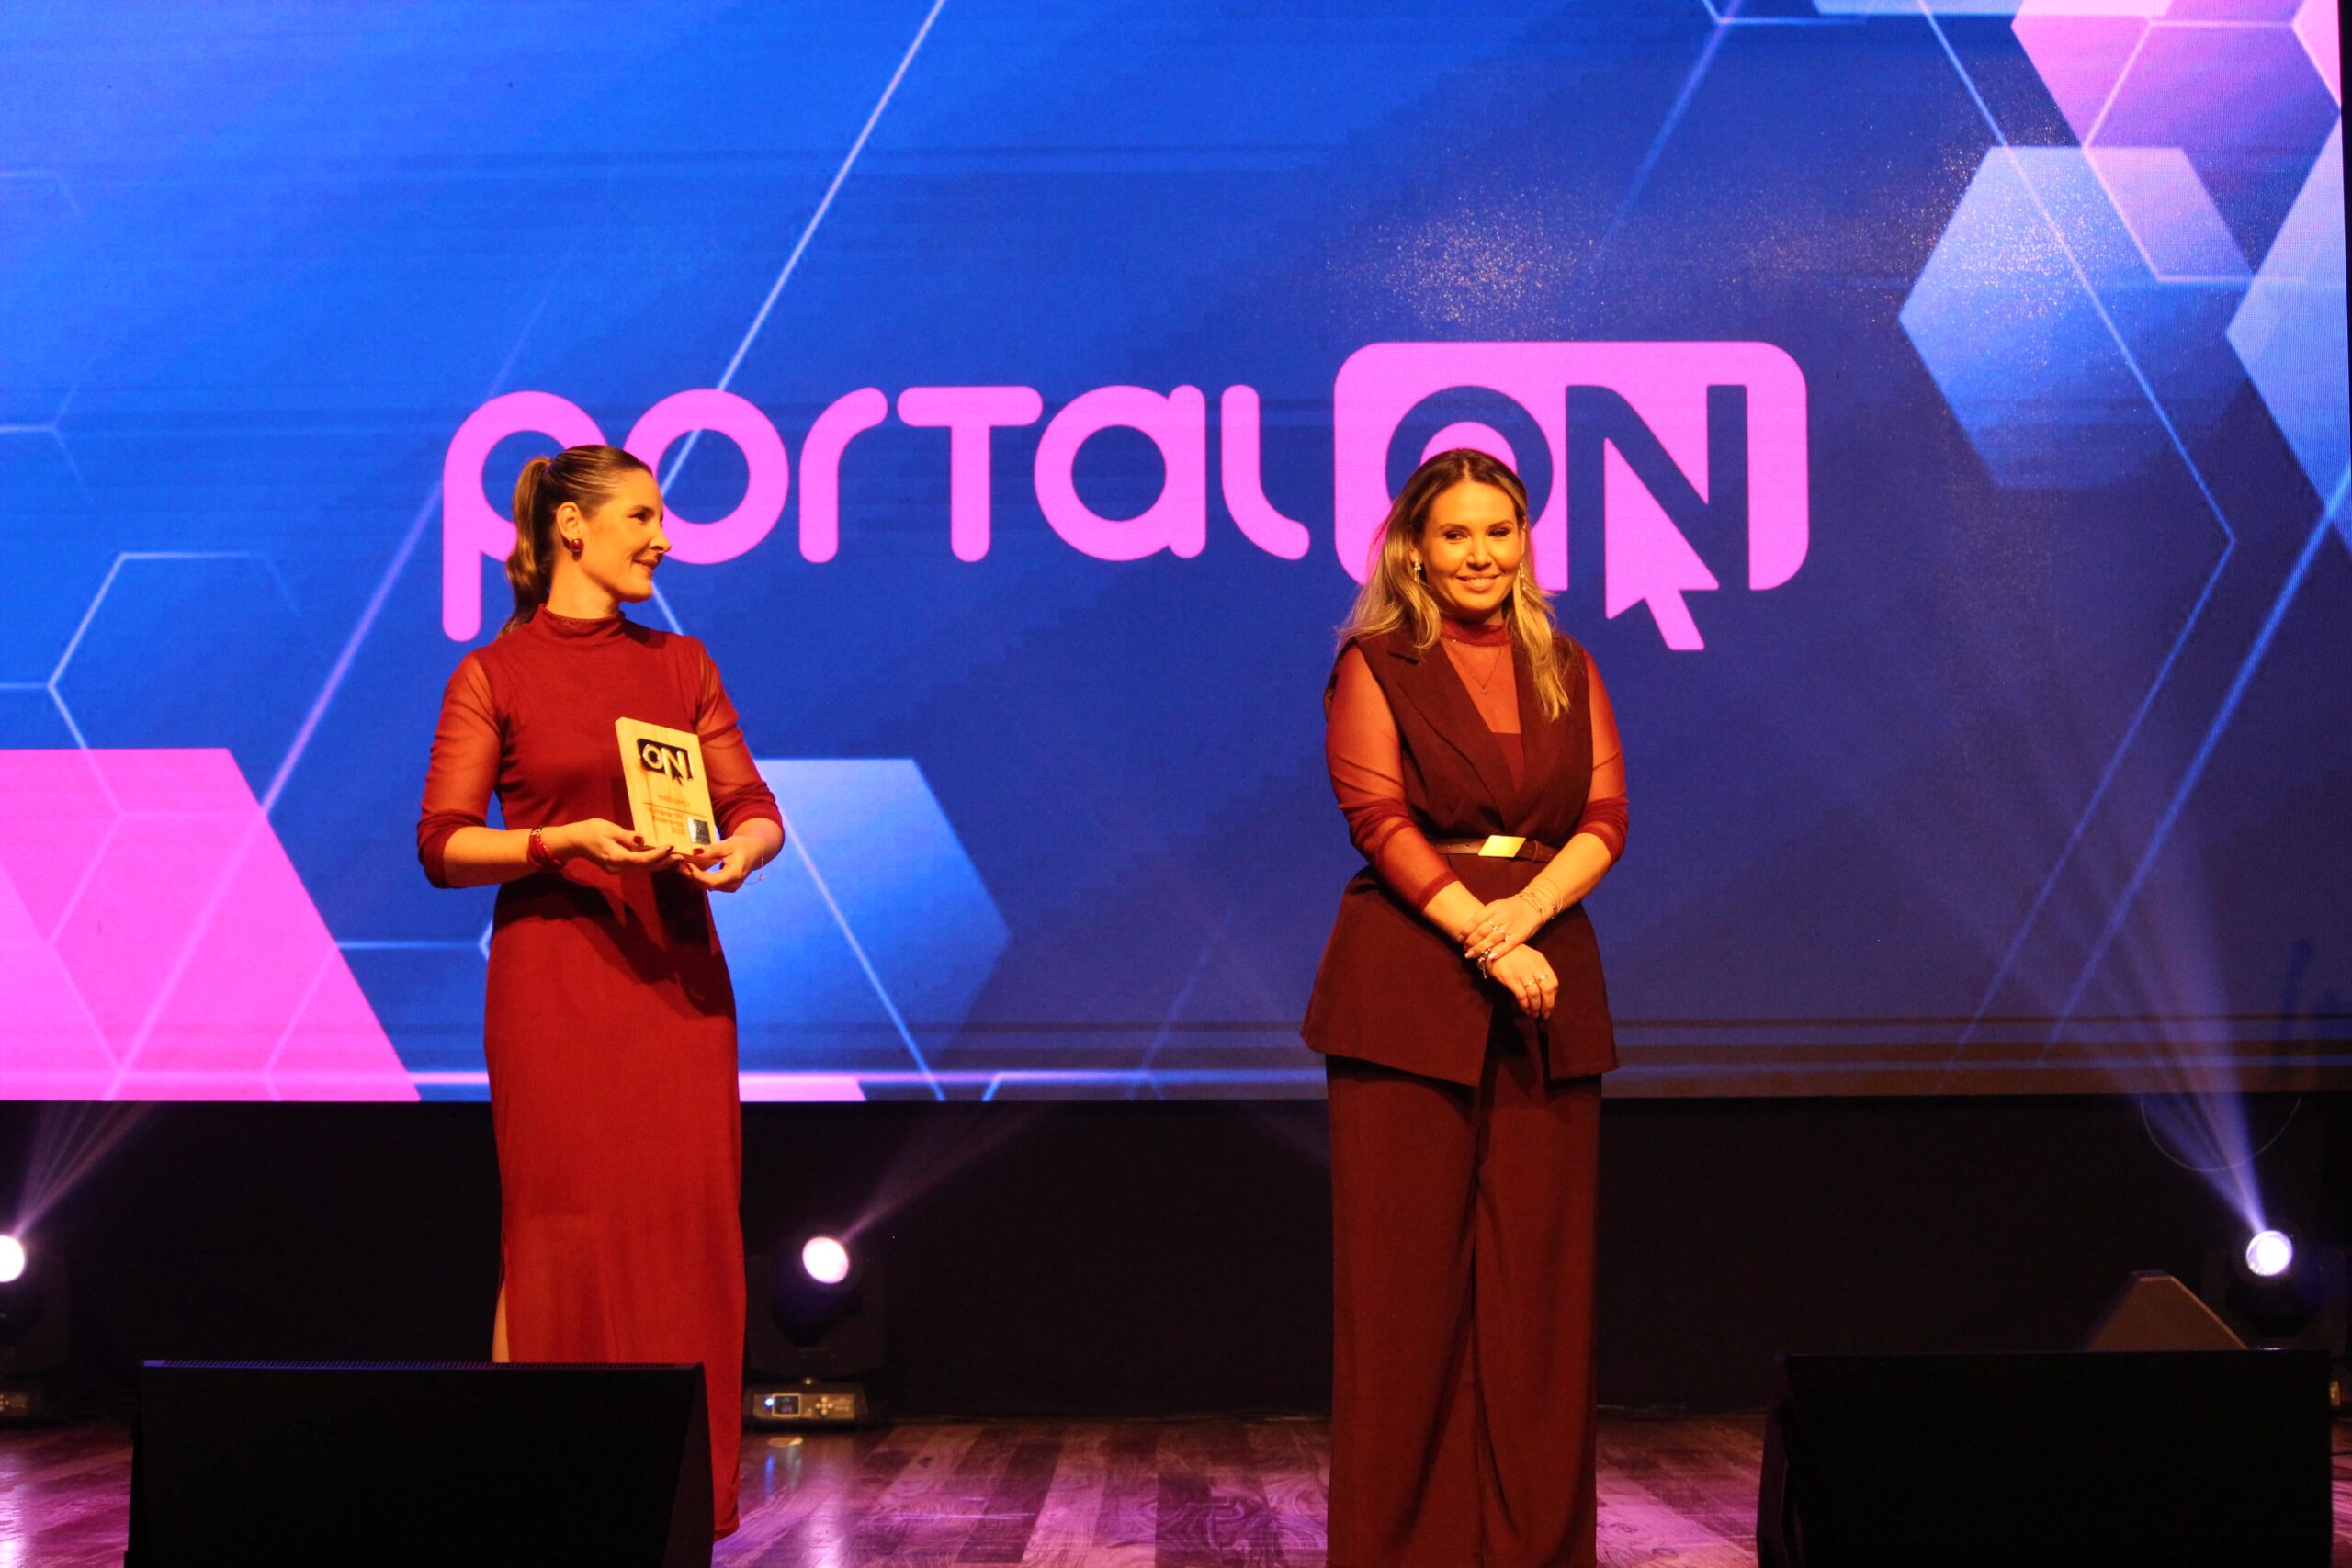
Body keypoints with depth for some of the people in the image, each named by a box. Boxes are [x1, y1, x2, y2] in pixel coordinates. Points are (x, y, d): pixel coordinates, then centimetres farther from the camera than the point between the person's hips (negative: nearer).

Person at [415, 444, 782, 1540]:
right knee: (559, 1225, -2)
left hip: (674, 973, 3)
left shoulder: (679, 664, 12)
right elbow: (444, 845, -4)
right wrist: (568, 840, -18)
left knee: (687, 1220, 1)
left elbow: (755, 806, 9)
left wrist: (740, 850, -13)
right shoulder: (492, 676, 1)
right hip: (551, 976, -3)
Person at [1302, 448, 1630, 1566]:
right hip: (1409, 987, -3)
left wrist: (1525, 909, -12)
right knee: (1406, 1270, -3)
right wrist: (1478, 935, -16)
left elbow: (1605, 820, 6)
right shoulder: (1375, 665, 4)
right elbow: (1379, 816, -7)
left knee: (1538, 1268, 3)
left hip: (1547, 983, 4)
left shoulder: (1568, 673, 15)